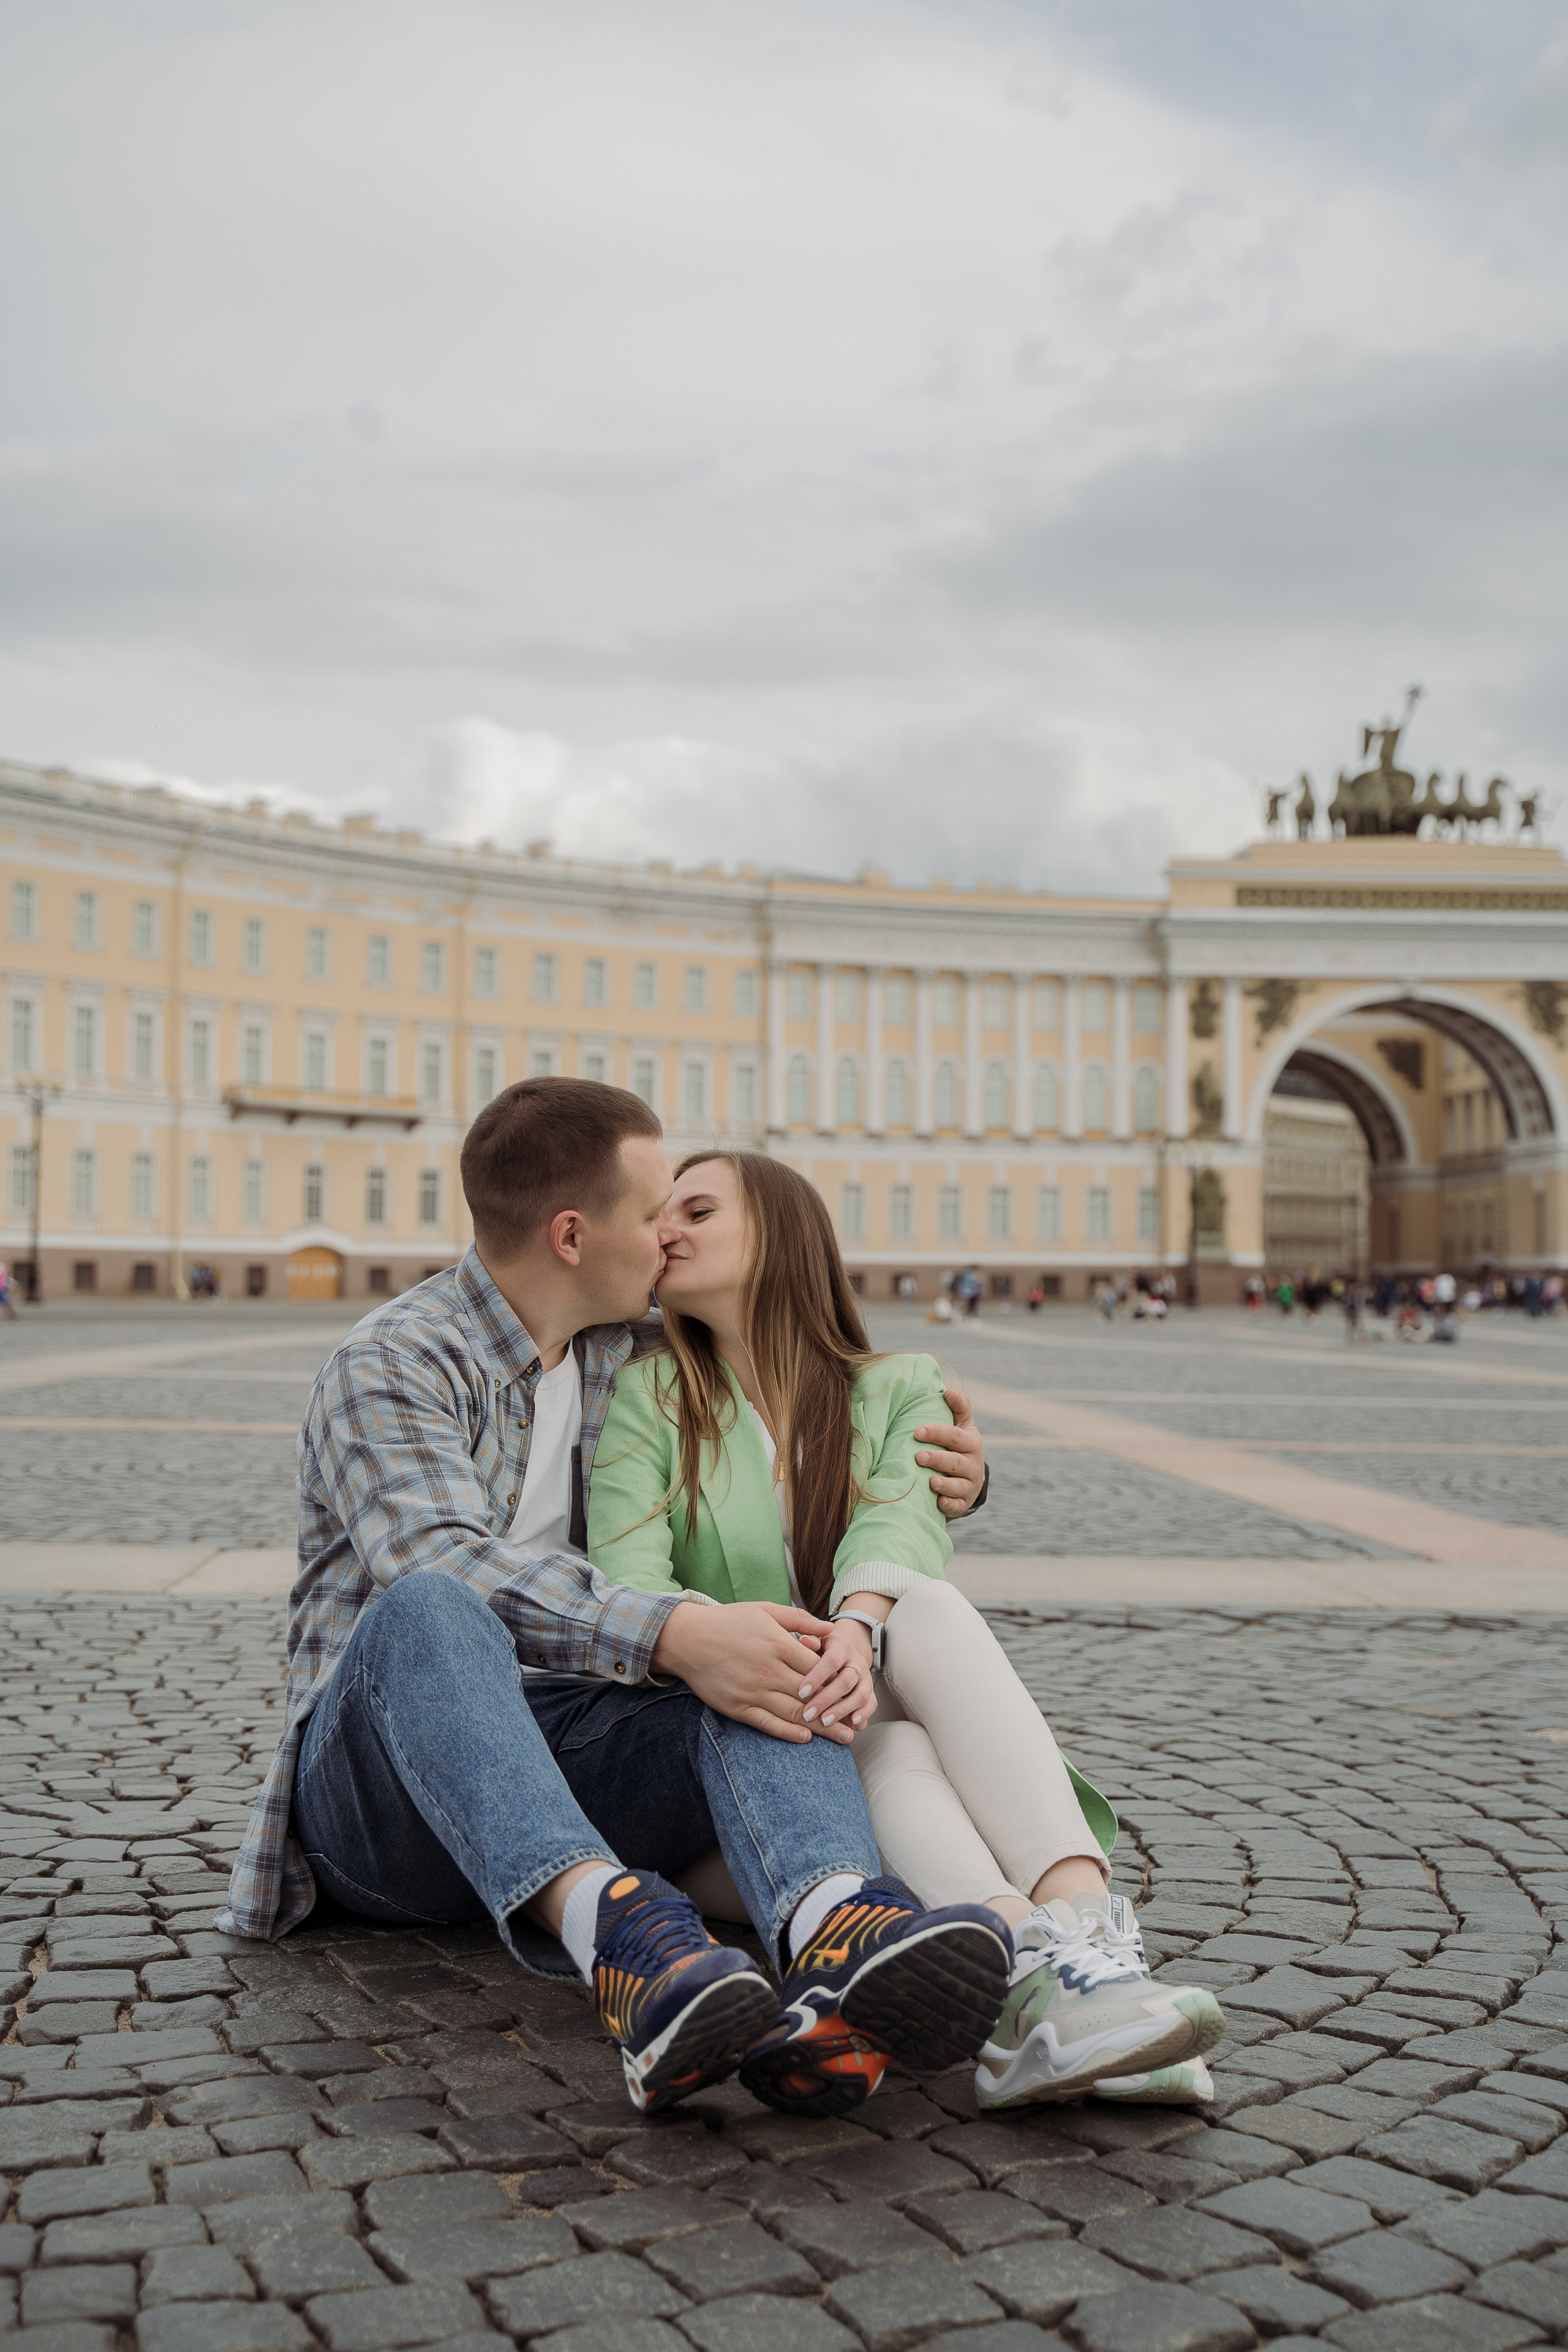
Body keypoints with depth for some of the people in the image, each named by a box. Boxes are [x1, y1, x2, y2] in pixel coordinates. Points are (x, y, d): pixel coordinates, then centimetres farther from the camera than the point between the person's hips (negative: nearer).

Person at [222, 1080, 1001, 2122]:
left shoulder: (640, 1355, 15)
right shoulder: (391, 1368, -8)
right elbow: (448, 1569, -26)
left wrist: (937, 1476, 4)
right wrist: (673, 1637, -39)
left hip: (572, 1761, 5)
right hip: (385, 1788, -5)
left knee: (768, 1659, -26)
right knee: (426, 1609, -37)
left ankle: (835, 1932, -57)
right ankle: (609, 1928, -59)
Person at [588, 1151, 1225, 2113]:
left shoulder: (902, 1390, 7)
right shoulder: (649, 1395, 4)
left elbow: (902, 1523, -16)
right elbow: (625, 1584, -13)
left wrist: (860, 1625, -40)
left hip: (890, 1718, 1)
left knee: (927, 1606, -31)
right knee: (882, 1750, -34)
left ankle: (1084, 1920, -51)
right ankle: (1037, 1973, -60)